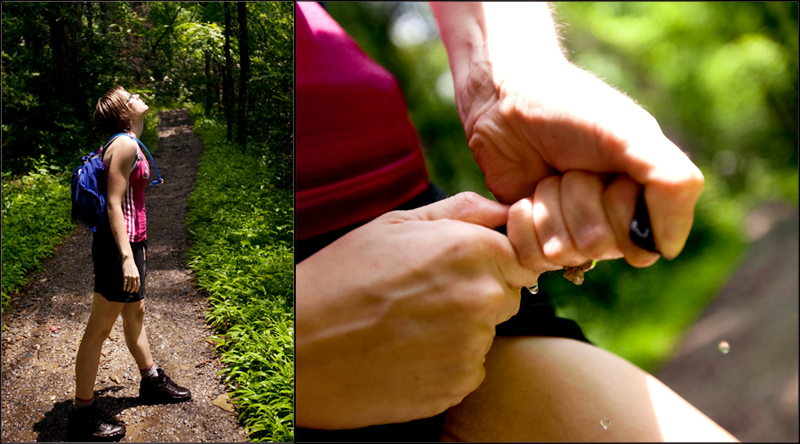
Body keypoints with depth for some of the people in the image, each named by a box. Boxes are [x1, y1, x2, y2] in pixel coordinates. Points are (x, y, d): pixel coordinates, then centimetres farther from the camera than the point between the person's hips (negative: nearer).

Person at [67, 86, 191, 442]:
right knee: (99, 328, -2)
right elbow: (114, 204, -20)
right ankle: (82, 414, 8)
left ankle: (152, 382, 39)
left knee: (135, 313, 22)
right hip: (119, 244, -10)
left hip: (131, 241, 10)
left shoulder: (129, 144, 15)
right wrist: (127, 257, -25)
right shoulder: (124, 145, -15)